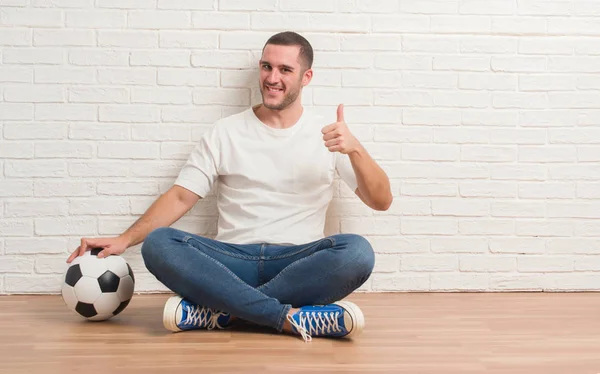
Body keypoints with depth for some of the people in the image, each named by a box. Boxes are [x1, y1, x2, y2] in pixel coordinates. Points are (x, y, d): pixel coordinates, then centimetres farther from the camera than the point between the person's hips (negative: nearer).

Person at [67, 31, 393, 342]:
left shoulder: (328, 134, 9)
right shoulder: (225, 133, 11)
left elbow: (381, 200, 5)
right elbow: (181, 196, 7)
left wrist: (355, 149, -14)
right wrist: (124, 240, -6)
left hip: (299, 263, 0)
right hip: (232, 263, 1)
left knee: (357, 252, -32)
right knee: (157, 244, -27)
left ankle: (223, 309, -27)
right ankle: (292, 318, -31)